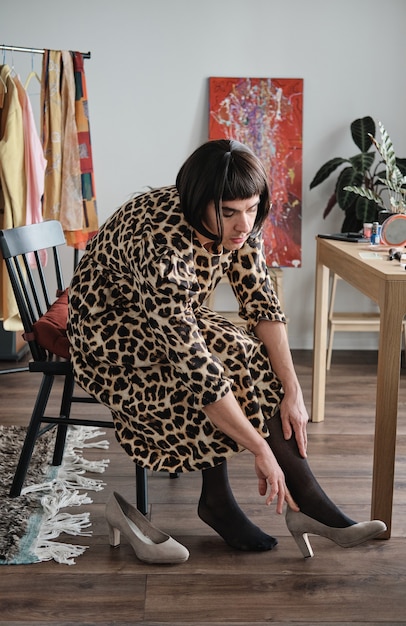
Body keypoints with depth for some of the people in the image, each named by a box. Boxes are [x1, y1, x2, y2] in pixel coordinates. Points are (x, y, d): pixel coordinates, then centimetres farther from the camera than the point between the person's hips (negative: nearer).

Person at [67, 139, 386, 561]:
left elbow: (260, 303, -12)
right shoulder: (162, 245, -37)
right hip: (109, 335, -7)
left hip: (173, 320, 7)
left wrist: (292, 390, -22)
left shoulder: (237, 224, -16)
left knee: (256, 363, -17)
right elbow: (193, 367, -39)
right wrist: (261, 450, -35)